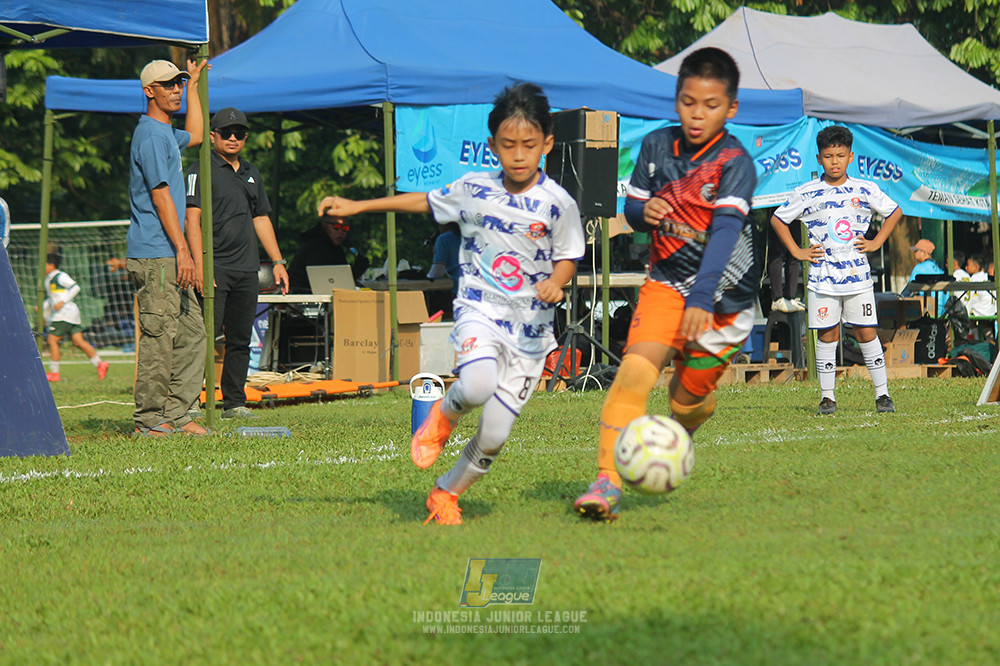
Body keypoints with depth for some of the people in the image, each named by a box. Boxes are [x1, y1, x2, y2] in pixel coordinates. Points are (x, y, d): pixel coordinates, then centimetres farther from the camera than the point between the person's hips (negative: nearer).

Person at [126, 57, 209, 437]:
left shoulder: (166, 133, 19)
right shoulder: (151, 135, -11)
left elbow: (195, 135, 44)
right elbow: (160, 196, -17)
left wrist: (193, 86, 42)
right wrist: (182, 250, -21)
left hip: (169, 257, 10)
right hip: (154, 256, -10)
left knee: (192, 333, 8)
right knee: (159, 335, -10)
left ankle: (176, 414, 9)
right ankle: (149, 420, -8)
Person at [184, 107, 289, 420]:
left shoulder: (251, 174, 20)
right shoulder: (201, 171, -2)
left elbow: (261, 219, 25)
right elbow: (192, 219, -9)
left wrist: (278, 261, 18)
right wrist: (199, 264, -19)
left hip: (247, 268, 7)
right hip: (214, 267, -7)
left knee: (241, 339, 6)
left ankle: (234, 403, 11)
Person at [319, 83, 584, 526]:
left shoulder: (557, 203, -4)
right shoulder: (473, 189, 2)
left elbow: (567, 257, 8)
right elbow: (426, 203, 18)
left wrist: (557, 282, -15)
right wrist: (357, 206, 19)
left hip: (531, 327, 0)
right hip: (480, 311, 0)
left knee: (493, 437, -2)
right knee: (477, 386, -33)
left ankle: (446, 494, 26)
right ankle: (443, 414, 3)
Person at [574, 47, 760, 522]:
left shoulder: (735, 162, -14)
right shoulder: (657, 146, -1)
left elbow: (725, 231, -26)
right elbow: (631, 207, 11)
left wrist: (702, 297, -38)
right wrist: (645, 211, -15)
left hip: (724, 295, -2)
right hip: (666, 282, 2)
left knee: (688, 398, 8)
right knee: (634, 372, -20)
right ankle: (608, 483, -23)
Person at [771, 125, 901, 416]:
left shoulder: (865, 190, 3)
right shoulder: (806, 194, 0)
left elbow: (894, 212, 18)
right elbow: (778, 219, 12)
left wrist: (876, 242, 7)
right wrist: (796, 251, 4)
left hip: (858, 275, 0)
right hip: (823, 278, 0)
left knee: (866, 333, 0)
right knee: (827, 335, 2)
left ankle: (882, 393, 6)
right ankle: (827, 396, 8)